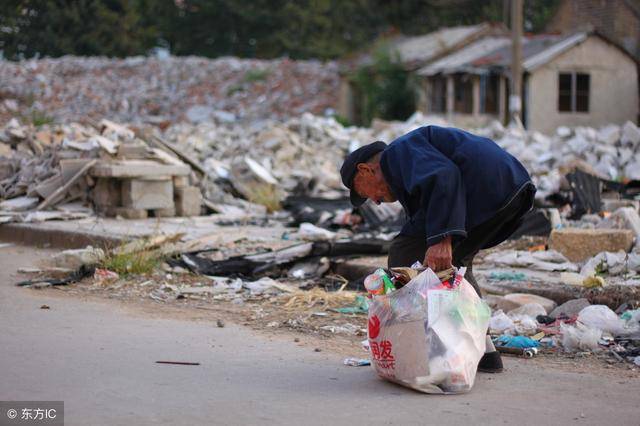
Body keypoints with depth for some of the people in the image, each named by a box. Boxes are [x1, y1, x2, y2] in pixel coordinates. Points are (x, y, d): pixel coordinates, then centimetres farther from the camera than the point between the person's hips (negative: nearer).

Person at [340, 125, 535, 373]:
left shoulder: (399, 151, 4)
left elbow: (441, 177, -16)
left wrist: (441, 239, -24)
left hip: (483, 188, -10)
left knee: (405, 255, 2)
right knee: (453, 262, 28)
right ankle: (483, 350, 21)